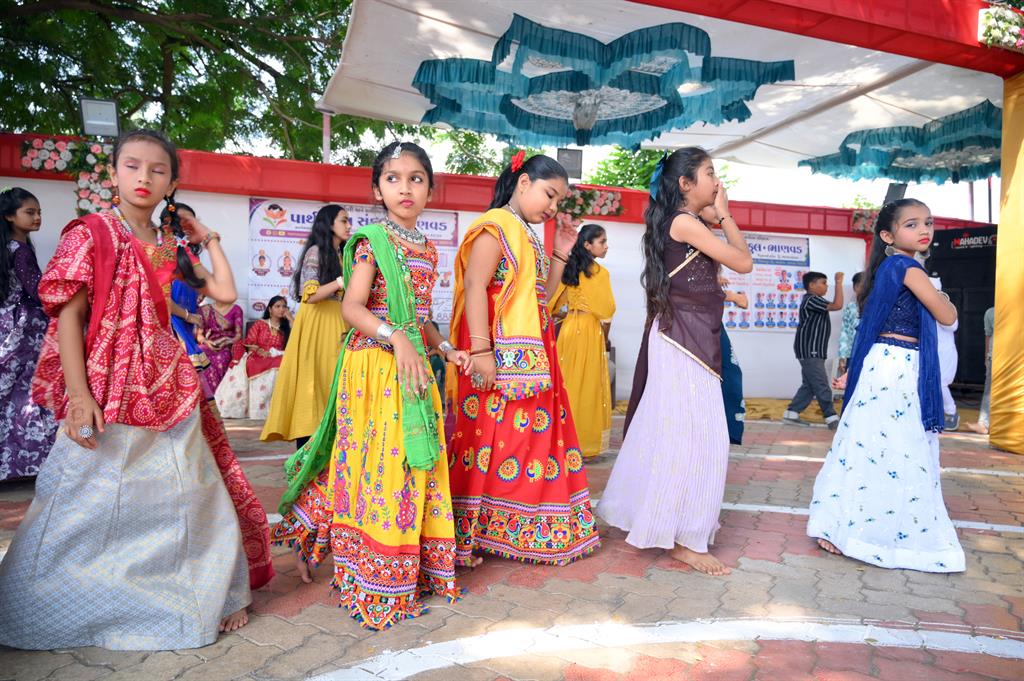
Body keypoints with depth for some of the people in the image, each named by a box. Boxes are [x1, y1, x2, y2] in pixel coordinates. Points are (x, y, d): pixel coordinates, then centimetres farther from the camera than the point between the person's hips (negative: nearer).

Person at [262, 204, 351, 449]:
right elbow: (310, 295, -16)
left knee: (331, 382, 4)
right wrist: (341, 281, -23)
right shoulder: (316, 252, -6)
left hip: (335, 324, 8)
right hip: (317, 324, -8)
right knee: (312, 382, -7)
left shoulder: (341, 256, 17)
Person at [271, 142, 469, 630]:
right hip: (374, 367, -7)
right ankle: (375, 581, 12)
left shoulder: (427, 250, 15)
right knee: (375, 464, -3)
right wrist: (395, 338, -27)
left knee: (414, 466, 10)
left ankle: (413, 566, 25)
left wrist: (444, 348, 7)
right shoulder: (373, 241, -5)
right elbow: (352, 306, -15)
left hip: (413, 367, 7)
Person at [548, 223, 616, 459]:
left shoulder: (569, 270, 7)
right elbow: (607, 310, -11)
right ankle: (583, 444, 7)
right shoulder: (600, 272, -12)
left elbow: (556, 300, 9)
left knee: (567, 382, 12)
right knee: (588, 385, 1)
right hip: (589, 330, -6)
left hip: (568, 327, 6)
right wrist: (605, 336, 5)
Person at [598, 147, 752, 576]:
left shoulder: (678, 223, 16)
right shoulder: (686, 222, -12)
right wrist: (723, 214, 1)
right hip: (686, 339, -10)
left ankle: (643, 515, 28)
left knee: (668, 430, 16)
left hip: (682, 338, 10)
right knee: (693, 435, -6)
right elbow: (744, 262, -11)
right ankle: (685, 538, 2)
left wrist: (717, 217, 14)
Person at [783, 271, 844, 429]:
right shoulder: (811, 300, -15)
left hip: (813, 351, 11)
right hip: (809, 351, -11)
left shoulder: (814, 300, 19)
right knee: (822, 386, -7)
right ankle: (831, 417, -3)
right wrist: (839, 282, -19)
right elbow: (837, 305, -24)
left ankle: (791, 413, 14)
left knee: (809, 385, 12)